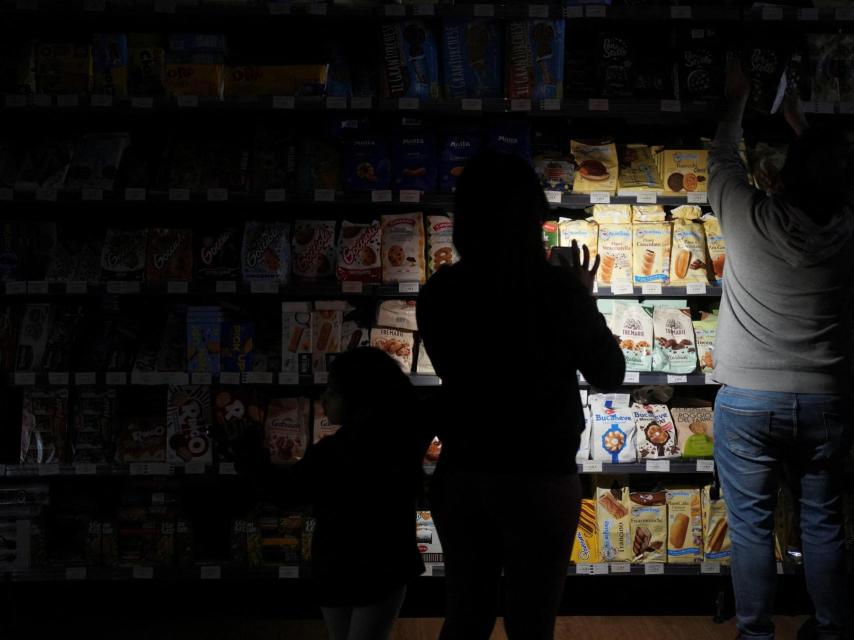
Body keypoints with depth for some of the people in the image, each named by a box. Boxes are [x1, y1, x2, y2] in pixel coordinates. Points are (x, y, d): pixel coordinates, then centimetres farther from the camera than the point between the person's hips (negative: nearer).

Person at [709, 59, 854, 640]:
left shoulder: (751, 217, -14)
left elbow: (723, 156, 6)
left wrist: (738, 98, 22)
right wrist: (798, 118, 30)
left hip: (748, 401, -3)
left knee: (752, 526, 7)